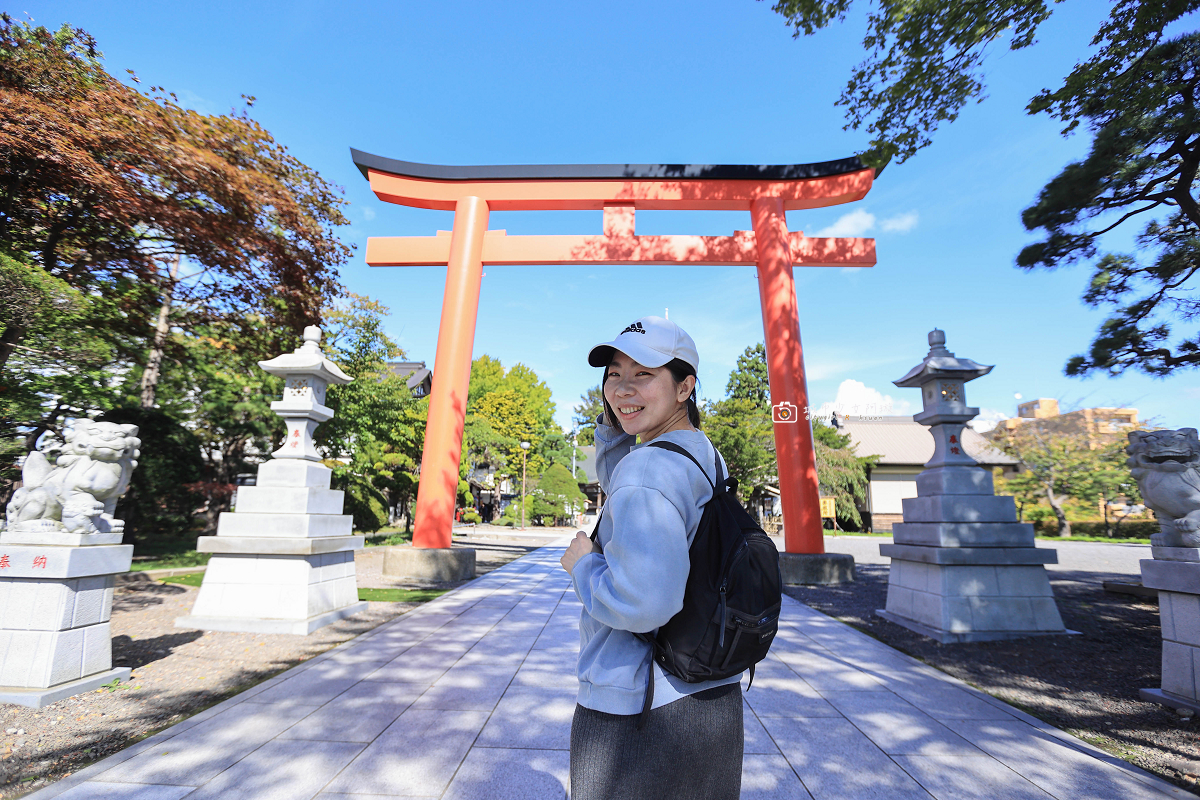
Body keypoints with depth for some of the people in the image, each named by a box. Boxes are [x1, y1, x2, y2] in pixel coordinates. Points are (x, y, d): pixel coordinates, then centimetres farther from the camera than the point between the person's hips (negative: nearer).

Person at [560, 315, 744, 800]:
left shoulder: (652, 464, -26)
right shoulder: (703, 454, 3)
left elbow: (644, 602, -36)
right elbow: (619, 484, 19)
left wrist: (582, 564, -17)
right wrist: (613, 419, 3)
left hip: (635, 711, -8)